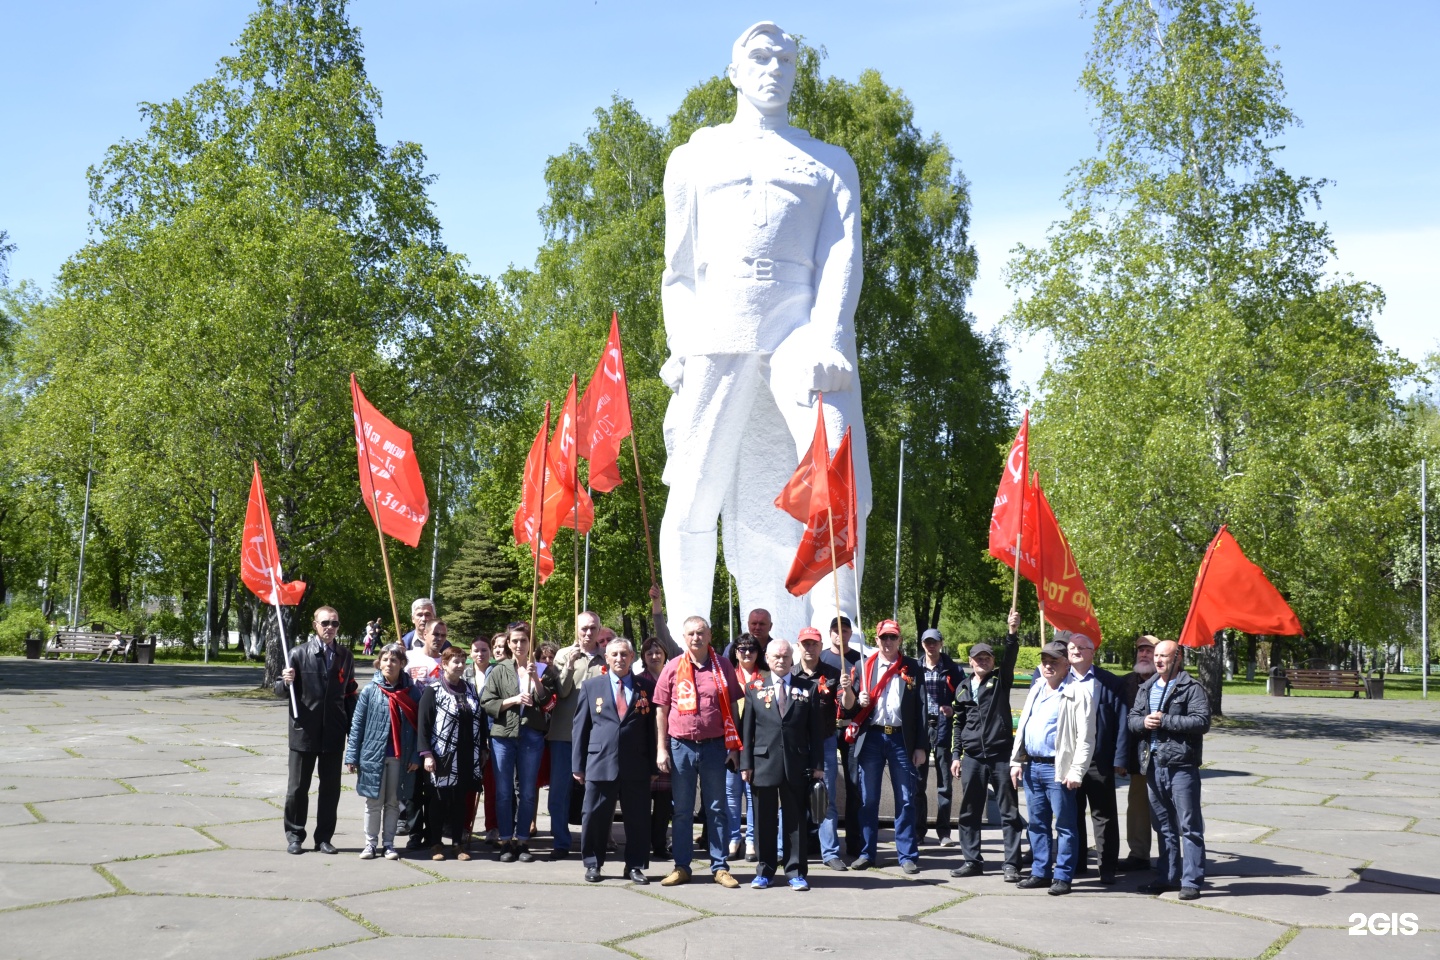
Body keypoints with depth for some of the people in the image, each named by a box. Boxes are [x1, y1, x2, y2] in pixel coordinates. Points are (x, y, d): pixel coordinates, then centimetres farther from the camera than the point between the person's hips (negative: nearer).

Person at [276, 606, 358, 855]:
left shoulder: (345, 656, 7)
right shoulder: (298, 653, -2)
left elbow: (350, 693, 10)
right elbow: (280, 690, 1)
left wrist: (353, 730, 5)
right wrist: (286, 682, -22)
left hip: (334, 733, 2)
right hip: (304, 731, -2)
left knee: (331, 788, 6)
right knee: (297, 788, 5)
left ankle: (324, 837, 17)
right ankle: (295, 836, 19)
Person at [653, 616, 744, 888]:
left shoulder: (723, 666, 1)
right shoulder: (673, 668, 0)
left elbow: (732, 708, 4)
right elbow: (661, 711, 3)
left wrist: (733, 746, 0)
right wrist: (661, 750, -2)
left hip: (715, 746, 0)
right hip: (681, 746, 0)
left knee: (716, 809, 7)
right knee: (682, 810, 8)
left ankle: (720, 868, 13)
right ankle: (681, 867, 16)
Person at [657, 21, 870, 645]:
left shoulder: (831, 163, 23)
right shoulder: (694, 158, 25)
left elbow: (842, 255, 8)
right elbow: (680, 270, 19)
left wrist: (827, 338, -10)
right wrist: (681, 351, 3)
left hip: (803, 328, 0)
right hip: (716, 334, 1)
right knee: (694, 500, -5)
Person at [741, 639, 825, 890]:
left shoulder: (808, 689, 7)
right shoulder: (754, 689, 7)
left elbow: (816, 729, 4)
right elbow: (746, 729, 4)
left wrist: (817, 764, -1)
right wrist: (746, 763, -2)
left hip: (796, 764, 0)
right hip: (763, 763, 0)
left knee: (796, 820, 5)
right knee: (764, 820, 7)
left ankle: (796, 872, 12)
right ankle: (765, 870, 17)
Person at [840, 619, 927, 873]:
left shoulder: (912, 668, 7)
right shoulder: (863, 667, 8)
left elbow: (920, 708, 5)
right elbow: (848, 708, 6)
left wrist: (920, 746, 0)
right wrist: (848, 692, -17)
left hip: (902, 738, -1)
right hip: (871, 736, 1)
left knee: (906, 799, 1)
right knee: (868, 799, 4)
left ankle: (908, 855, 7)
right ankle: (867, 853, 13)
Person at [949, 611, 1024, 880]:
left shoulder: (1000, 680, 3)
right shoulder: (963, 688, 13)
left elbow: (1009, 657, -16)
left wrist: (1012, 633, -33)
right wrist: (957, 755, 13)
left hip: (1001, 755, -4)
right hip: (973, 757, 4)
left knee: (1009, 812, -2)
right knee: (970, 812, 7)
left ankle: (1011, 864, 1)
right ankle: (972, 861, 16)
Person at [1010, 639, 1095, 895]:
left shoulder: (1077, 693, -8)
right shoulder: (1036, 690, 16)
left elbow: (1085, 737, -12)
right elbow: (1022, 727, 18)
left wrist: (1076, 771, -17)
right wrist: (1016, 761, 11)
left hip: (1058, 768, -7)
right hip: (1032, 766, 7)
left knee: (1064, 825, -1)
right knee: (1037, 823, 13)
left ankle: (1062, 877, 5)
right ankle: (1041, 872, 21)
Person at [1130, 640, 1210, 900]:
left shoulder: (1192, 689, -5)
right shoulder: (1146, 689, 16)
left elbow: (1202, 722, -16)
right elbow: (1132, 719, 14)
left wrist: (1165, 720, -16)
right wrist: (1144, 722, -8)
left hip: (1181, 764, -7)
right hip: (1153, 764, 7)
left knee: (1189, 826, -2)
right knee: (1164, 826, 15)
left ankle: (1191, 881, 3)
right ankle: (1167, 877, 24)